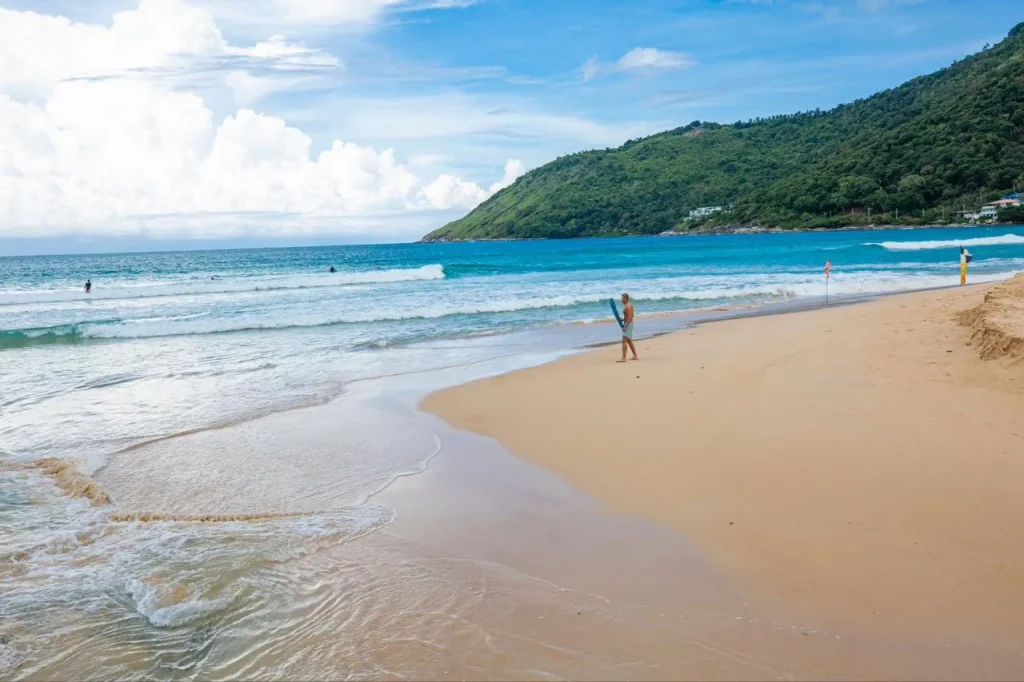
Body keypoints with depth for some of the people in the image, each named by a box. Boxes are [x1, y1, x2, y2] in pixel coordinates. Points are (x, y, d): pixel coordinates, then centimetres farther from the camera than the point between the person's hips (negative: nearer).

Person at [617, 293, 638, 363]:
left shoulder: (627, 306, -19)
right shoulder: (630, 304, 13)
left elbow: (629, 318, -24)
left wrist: (625, 327, -24)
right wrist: (623, 319, 14)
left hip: (628, 325, -11)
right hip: (629, 324, 11)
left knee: (624, 341, -12)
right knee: (629, 341, 17)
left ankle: (623, 358, -15)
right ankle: (635, 356, 22)